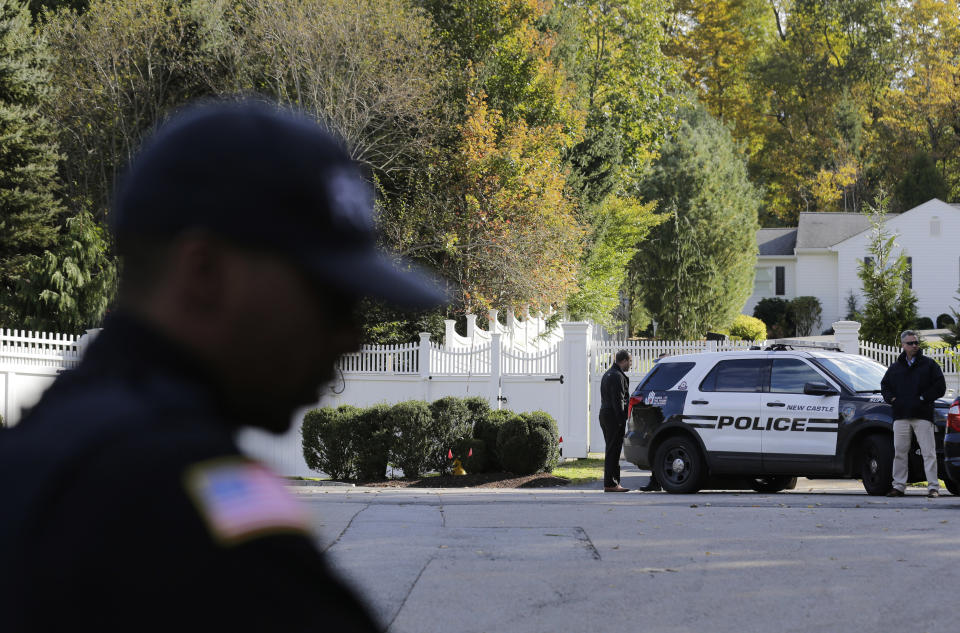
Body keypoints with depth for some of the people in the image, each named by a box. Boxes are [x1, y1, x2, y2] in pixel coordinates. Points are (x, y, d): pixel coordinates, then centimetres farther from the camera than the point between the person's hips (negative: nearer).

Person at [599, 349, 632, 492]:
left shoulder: (607, 374, 20)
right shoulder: (617, 376, -14)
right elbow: (618, 400, -19)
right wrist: (621, 420, -21)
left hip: (605, 415, 10)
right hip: (614, 417, -10)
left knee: (611, 451, 14)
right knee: (613, 451, -9)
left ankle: (612, 482, 17)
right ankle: (611, 484, -10)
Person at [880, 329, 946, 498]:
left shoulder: (929, 364, 6)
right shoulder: (895, 367, 16)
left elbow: (940, 386, 1)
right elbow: (884, 385, 24)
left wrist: (923, 399, -7)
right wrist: (891, 399, 5)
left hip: (922, 415, -3)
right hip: (901, 417, 3)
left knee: (928, 452, -7)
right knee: (899, 452, 4)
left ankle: (933, 487, -7)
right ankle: (898, 486, 10)